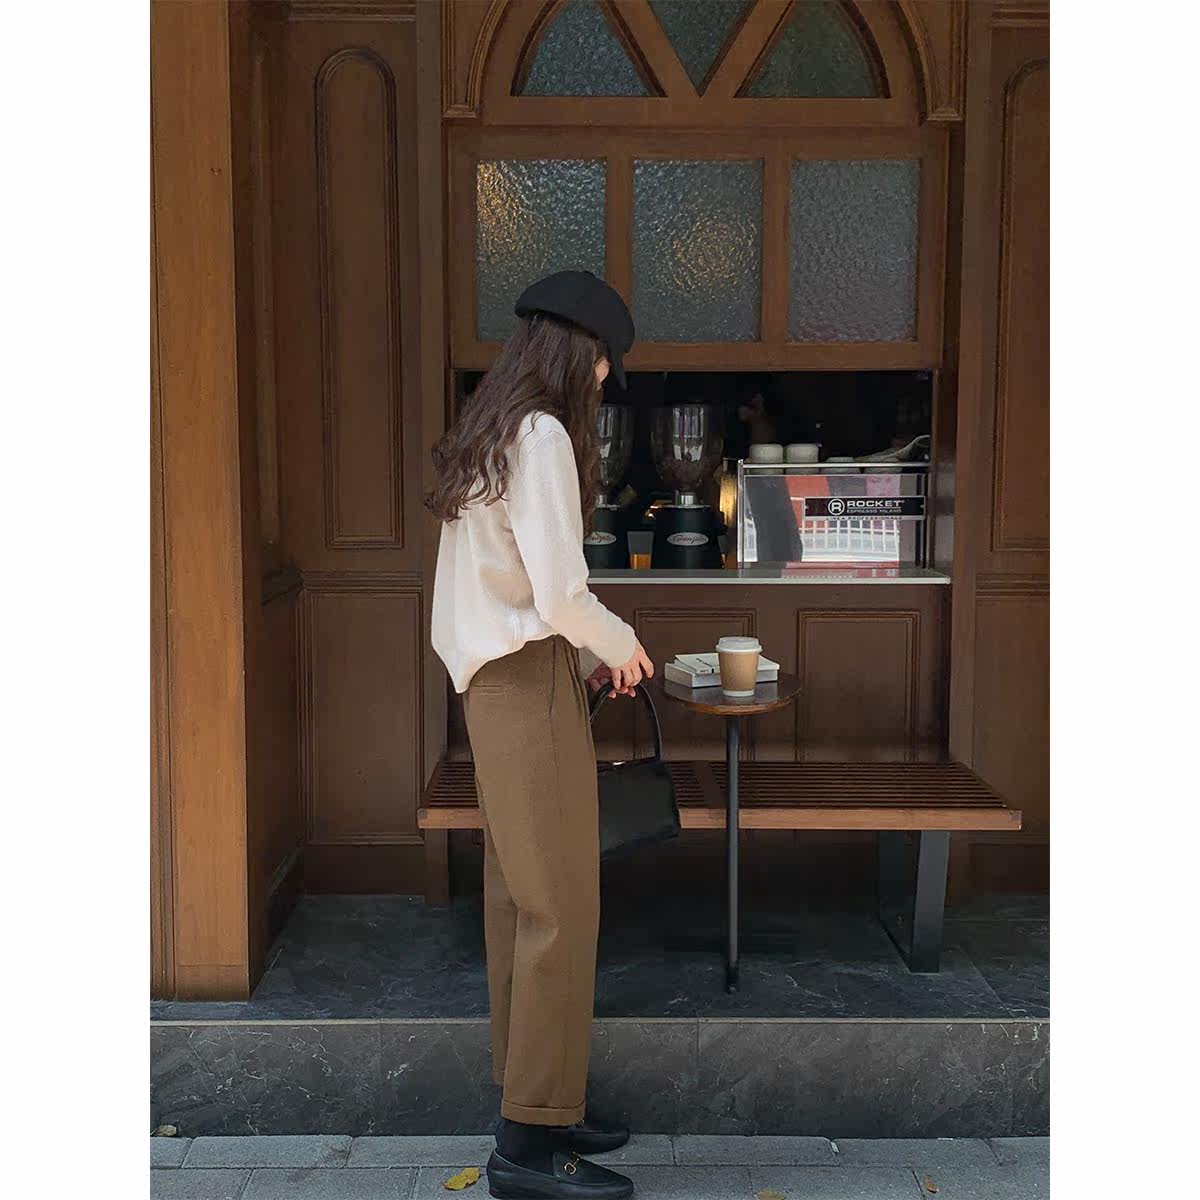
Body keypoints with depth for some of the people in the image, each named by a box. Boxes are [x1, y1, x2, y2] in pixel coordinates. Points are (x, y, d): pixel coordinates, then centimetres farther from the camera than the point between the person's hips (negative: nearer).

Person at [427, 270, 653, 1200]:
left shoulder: (484, 437, 15)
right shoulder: (542, 435, -14)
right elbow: (559, 594, -20)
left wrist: (585, 654, 17)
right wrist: (621, 645, -2)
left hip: (494, 681, 10)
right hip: (531, 682, -10)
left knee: (518, 898, 13)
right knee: (560, 907, -4)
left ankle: (533, 1099, 25)